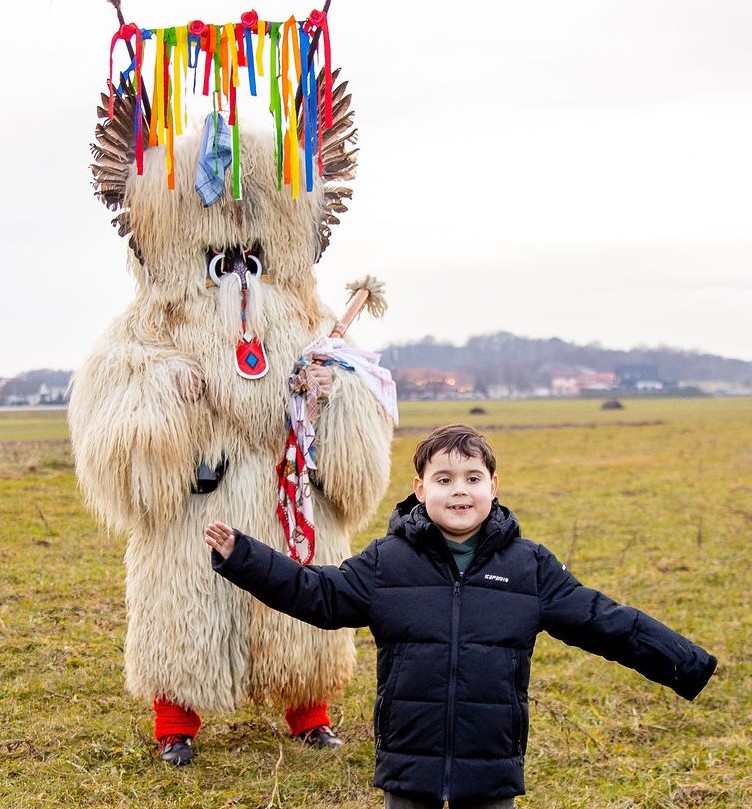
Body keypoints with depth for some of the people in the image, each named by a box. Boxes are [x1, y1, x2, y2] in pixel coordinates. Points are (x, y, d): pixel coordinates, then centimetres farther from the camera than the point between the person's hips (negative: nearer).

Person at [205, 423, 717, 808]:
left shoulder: (531, 566, 0)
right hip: (410, 765, 0)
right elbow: (316, 594, 1)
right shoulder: (386, 562, -1)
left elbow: (603, 621, 2)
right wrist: (242, 557, -8)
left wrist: (688, 663, 0)